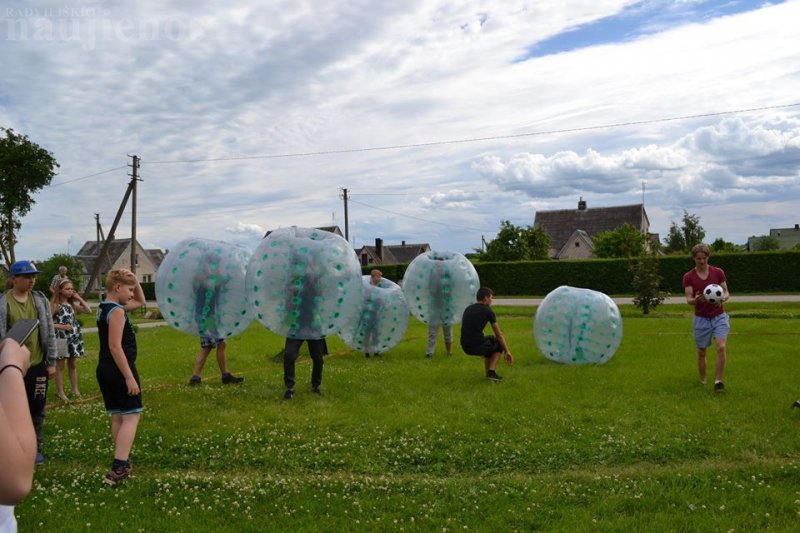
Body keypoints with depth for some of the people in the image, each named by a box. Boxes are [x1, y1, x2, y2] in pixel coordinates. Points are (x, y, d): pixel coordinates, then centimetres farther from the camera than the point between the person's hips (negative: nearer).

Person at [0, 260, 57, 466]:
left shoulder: (40, 299, 1)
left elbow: (49, 332, 3)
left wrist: (51, 362, 2)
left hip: (38, 364, 2)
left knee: (37, 409, 12)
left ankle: (36, 448, 25)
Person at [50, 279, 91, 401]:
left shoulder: (72, 304, 8)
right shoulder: (54, 305, -9)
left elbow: (88, 310, 3)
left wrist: (79, 298, 0)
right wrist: (62, 326, -20)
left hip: (74, 337, 5)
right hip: (61, 338, -5)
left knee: (72, 364, 14)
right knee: (60, 366, 4)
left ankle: (75, 389, 22)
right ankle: (60, 392, 10)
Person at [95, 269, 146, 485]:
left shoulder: (104, 307, 13)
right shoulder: (117, 311, -17)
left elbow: (140, 303, 25)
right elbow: (115, 347, -22)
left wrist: (135, 280, 8)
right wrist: (129, 377, -22)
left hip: (105, 369, 10)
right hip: (119, 370, -10)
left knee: (118, 417, 16)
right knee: (131, 417, -7)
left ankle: (123, 462, 24)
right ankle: (118, 469, -14)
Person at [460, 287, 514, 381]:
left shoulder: (468, 309, 18)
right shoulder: (488, 311, 0)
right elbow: (499, 335, 5)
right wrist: (507, 352, 15)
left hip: (465, 347, 6)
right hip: (477, 346, -6)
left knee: (488, 343, 34)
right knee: (499, 343, 24)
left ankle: (489, 373, 30)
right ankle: (491, 372, 9)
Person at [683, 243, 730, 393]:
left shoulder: (718, 272, -1)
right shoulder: (688, 277, -3)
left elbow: (726, 292, 1)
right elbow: (688, 299, -8)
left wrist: (723, 298, -23)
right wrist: (695, 299, -31)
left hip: (719, 316, 0)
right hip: (701, 319, 0)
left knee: (721, 347, -17)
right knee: (701, 352, 8)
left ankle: (718, 381, -6)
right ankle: (703, 381, 26)